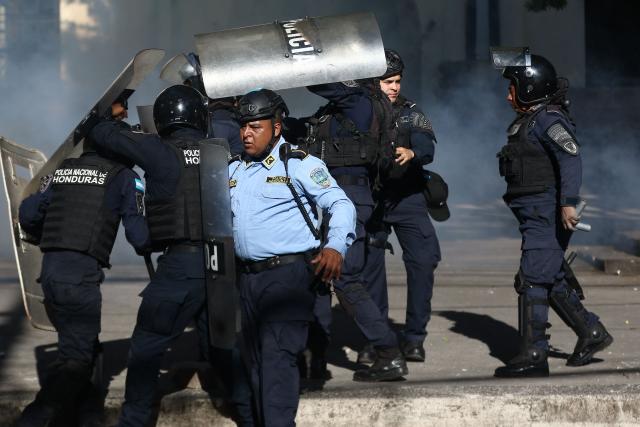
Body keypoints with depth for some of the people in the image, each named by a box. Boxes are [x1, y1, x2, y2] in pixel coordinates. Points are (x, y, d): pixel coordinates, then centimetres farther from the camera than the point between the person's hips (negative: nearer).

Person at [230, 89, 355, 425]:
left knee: (278, 356, -16)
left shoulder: (299, 165, -4)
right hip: (248, 278, 7)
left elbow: (341, 205, -9)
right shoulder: (234, 170, 15)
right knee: (255, 360, 11)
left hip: (288, 275, -7)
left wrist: (335, 247, -25)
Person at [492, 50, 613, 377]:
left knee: (532, 280, -11)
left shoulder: (549, 119, -13)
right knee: (552, 281, 15)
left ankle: (533, 356, -10)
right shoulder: (528, 120, 17)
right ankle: (591, 333, 25)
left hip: (547, 215, -10)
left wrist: (568, 202, -31)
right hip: (536, 216, 10)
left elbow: (571, 158, -24)